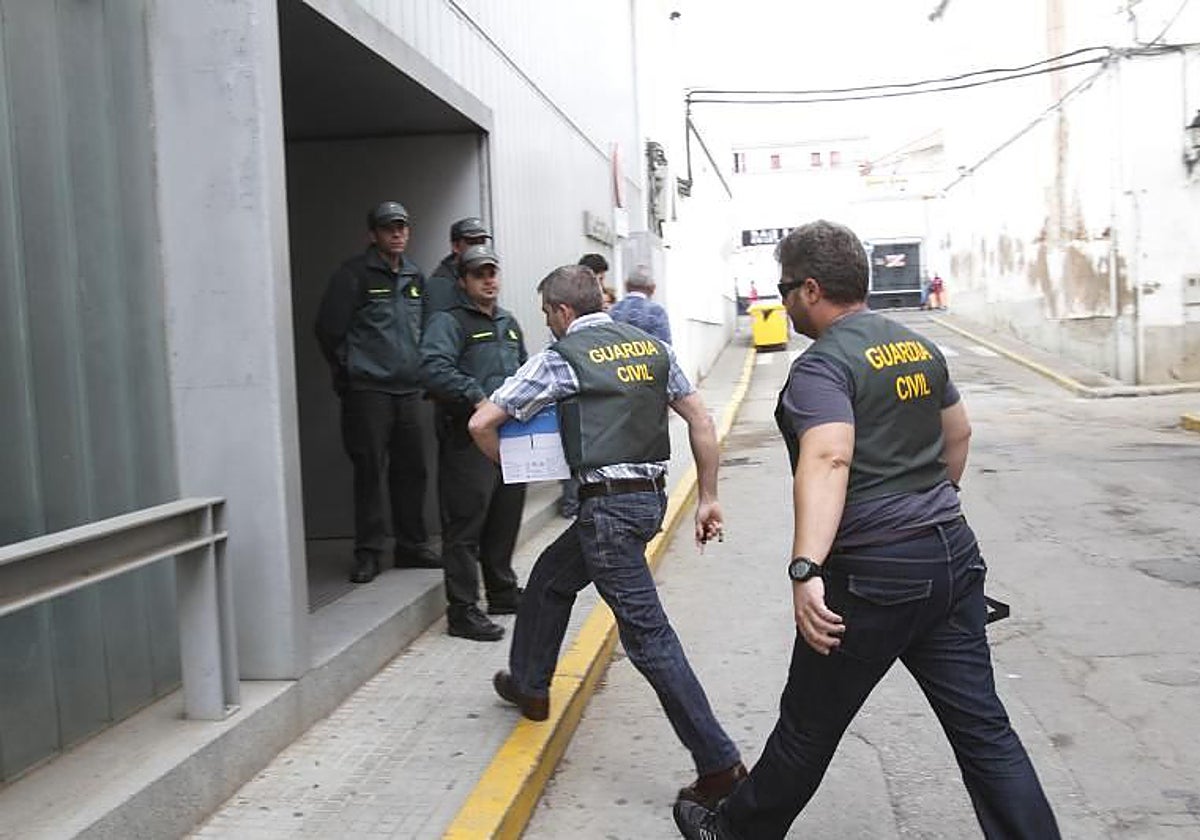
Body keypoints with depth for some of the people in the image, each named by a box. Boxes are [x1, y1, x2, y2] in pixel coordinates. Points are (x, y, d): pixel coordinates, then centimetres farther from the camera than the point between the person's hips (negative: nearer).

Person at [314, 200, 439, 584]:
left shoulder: (415, 277, 14)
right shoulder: (354, 274, -6)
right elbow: (329, 329, -7)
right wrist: (349, 372, -2)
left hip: (408, 390, 6)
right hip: (368, 391, -6)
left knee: (411, 469, 9)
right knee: (370, 470, -2)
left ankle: (412, 545, 21)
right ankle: (368, 552, 7)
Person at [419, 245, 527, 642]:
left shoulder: (509, 323, 21)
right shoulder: (448, 322, -5)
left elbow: (524, 369, 32)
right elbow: (433, 370, -21)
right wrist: (476, 397, -28)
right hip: (468, 435, -8)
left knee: (506, 518, 17)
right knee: (465, 523, -6)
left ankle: (503, 592, 32)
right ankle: (462, 610, 0)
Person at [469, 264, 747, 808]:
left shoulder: (559, 358, -4)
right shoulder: (651, 346, 11)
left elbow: (481, 424, -3)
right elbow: (701, 420, 8)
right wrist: (708, 497, 13)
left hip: (609, 505, -8)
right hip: (651, 495, 8)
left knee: (647, 634, -4)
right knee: (550, 577, 26)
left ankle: (718, 761, 0)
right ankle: (529, 686, 41)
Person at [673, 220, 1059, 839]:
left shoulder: (823, 365, -15)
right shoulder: (919, 346, 11)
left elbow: (827, 461, -31)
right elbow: (958, 433, 24)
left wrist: (805, 570, -39)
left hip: (874, 574, -7)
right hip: (954, 557, 7)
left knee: (809, 725, 11)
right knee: (982, 727, 11)